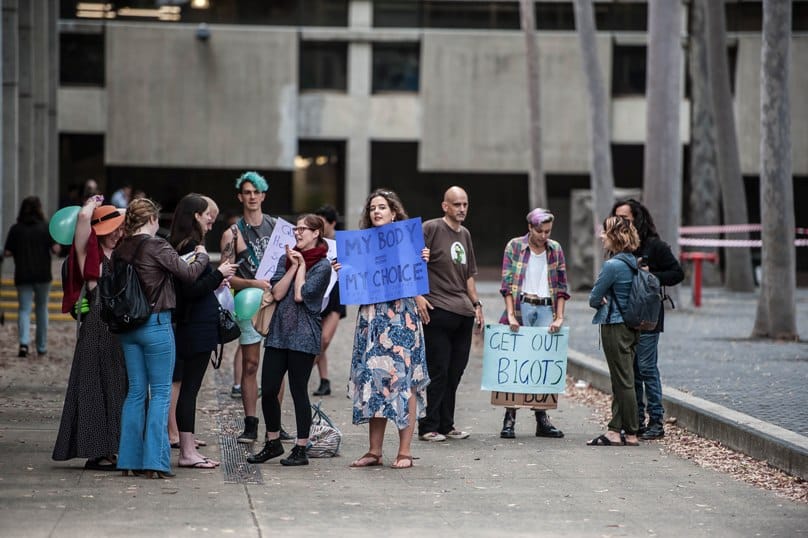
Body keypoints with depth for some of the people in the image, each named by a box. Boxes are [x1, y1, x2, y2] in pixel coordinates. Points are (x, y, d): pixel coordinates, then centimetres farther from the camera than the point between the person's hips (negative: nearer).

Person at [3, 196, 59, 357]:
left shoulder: (15, 229, -2)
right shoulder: (46, 227, -5)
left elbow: (7, 253, -4)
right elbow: (55, 249, -11)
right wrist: (57, 245, 10)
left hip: (23, 276, 0)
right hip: (43, 275, 0)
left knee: (24, 309, 1)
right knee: (42, 309, 14)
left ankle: (24, 342, -21)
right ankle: (42, 347, 20)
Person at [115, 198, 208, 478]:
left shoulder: (120, 250, 4)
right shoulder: (156, 247, -13)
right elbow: (188, 274, -12)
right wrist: (201, 256, 8)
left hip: (127, 326, 6)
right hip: (156, 324, -6)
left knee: (135, 391, 12)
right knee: (160, 392, 0)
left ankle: (130, 459, 12)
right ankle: (154, 460, -5)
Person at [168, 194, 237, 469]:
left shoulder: (182, 245, 13)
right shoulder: (191, 247, -16)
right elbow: (191, 290, -22)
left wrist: (215, 282, 16)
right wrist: (218, 274, -12)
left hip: (191, 327, 10)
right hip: (198, 329, -10)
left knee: (186, 386, 11)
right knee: (190, 387, -6)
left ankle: (188, 447, 16)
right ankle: (187, 452, -4)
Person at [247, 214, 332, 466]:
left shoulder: (322, 265, -3)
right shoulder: (287, 258, 14)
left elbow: (300, 295, -12)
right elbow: (277, 293, 3)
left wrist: (301, 266, -2)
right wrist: (293, 266, -4)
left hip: (303, 335, -5)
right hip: (278, 332, 5)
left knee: (298, 391, -2)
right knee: (268, 390, 3)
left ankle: (301, 449, 6)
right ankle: (273, 443, 18)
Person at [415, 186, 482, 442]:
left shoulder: (465, 234, 19)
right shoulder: (431, 228, -4)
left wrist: (476, 304, 20)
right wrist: (418, 296, -18)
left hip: (464, 313, 7)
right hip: (438, 312, -7)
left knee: (455, 372, 9)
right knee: (438, 371, -5)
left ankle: (446, 425, 17)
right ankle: (428, 427, 2)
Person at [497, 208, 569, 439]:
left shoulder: (555, 249, 9)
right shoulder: (514, 246, 1)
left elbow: (562, 287, 9)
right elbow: (507, 283, -4)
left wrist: (559, 317, -1)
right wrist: (511, 314, -13)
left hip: (546, 309, 3)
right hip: (521, 306, -3)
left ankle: (542, 419, 4)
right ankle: (509, 419, -1)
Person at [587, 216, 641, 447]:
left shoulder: (613, 265, -17)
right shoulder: (632, 263, 9)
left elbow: (594, 299, -10)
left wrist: (603, 302, 9)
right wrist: (607, 301, 4)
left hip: (615, 327, -9)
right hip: (632, 326, 9)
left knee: (623, 382, -3)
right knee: (621, 382, 11)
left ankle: (631, 434, 1)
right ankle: (616, 430, 13)